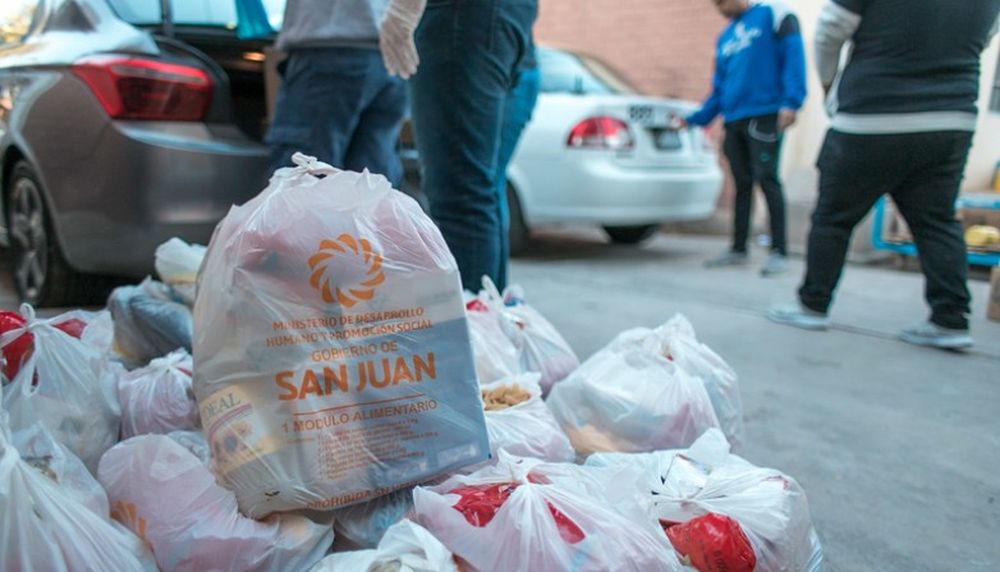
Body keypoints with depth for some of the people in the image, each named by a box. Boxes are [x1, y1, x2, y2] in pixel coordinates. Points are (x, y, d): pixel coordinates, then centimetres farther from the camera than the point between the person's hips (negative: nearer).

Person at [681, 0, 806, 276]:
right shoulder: (724, 38, 21)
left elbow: (793, 55, -9)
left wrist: (790, 102, -20)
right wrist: (695, 119, 16)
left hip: (765, 115, -6)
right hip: (733, 120, 6)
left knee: (767, 179, -10)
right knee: (742, 184, 9)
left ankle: (779, 252, -7)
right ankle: (738, 249, 16)